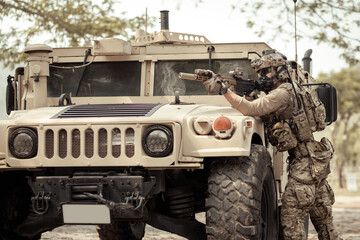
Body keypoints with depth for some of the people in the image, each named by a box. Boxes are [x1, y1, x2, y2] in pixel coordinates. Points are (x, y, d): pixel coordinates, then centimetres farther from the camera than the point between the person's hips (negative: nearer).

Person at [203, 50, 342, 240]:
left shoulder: (283, 93, -14)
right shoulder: (290, 91, 17)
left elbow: (251, 109, -25)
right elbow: (260, 112, 17)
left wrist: (223, 89, -27)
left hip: (307, 161, -10)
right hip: (317, 159, 10)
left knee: (291, 216, -11)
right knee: (322, 215, 14)